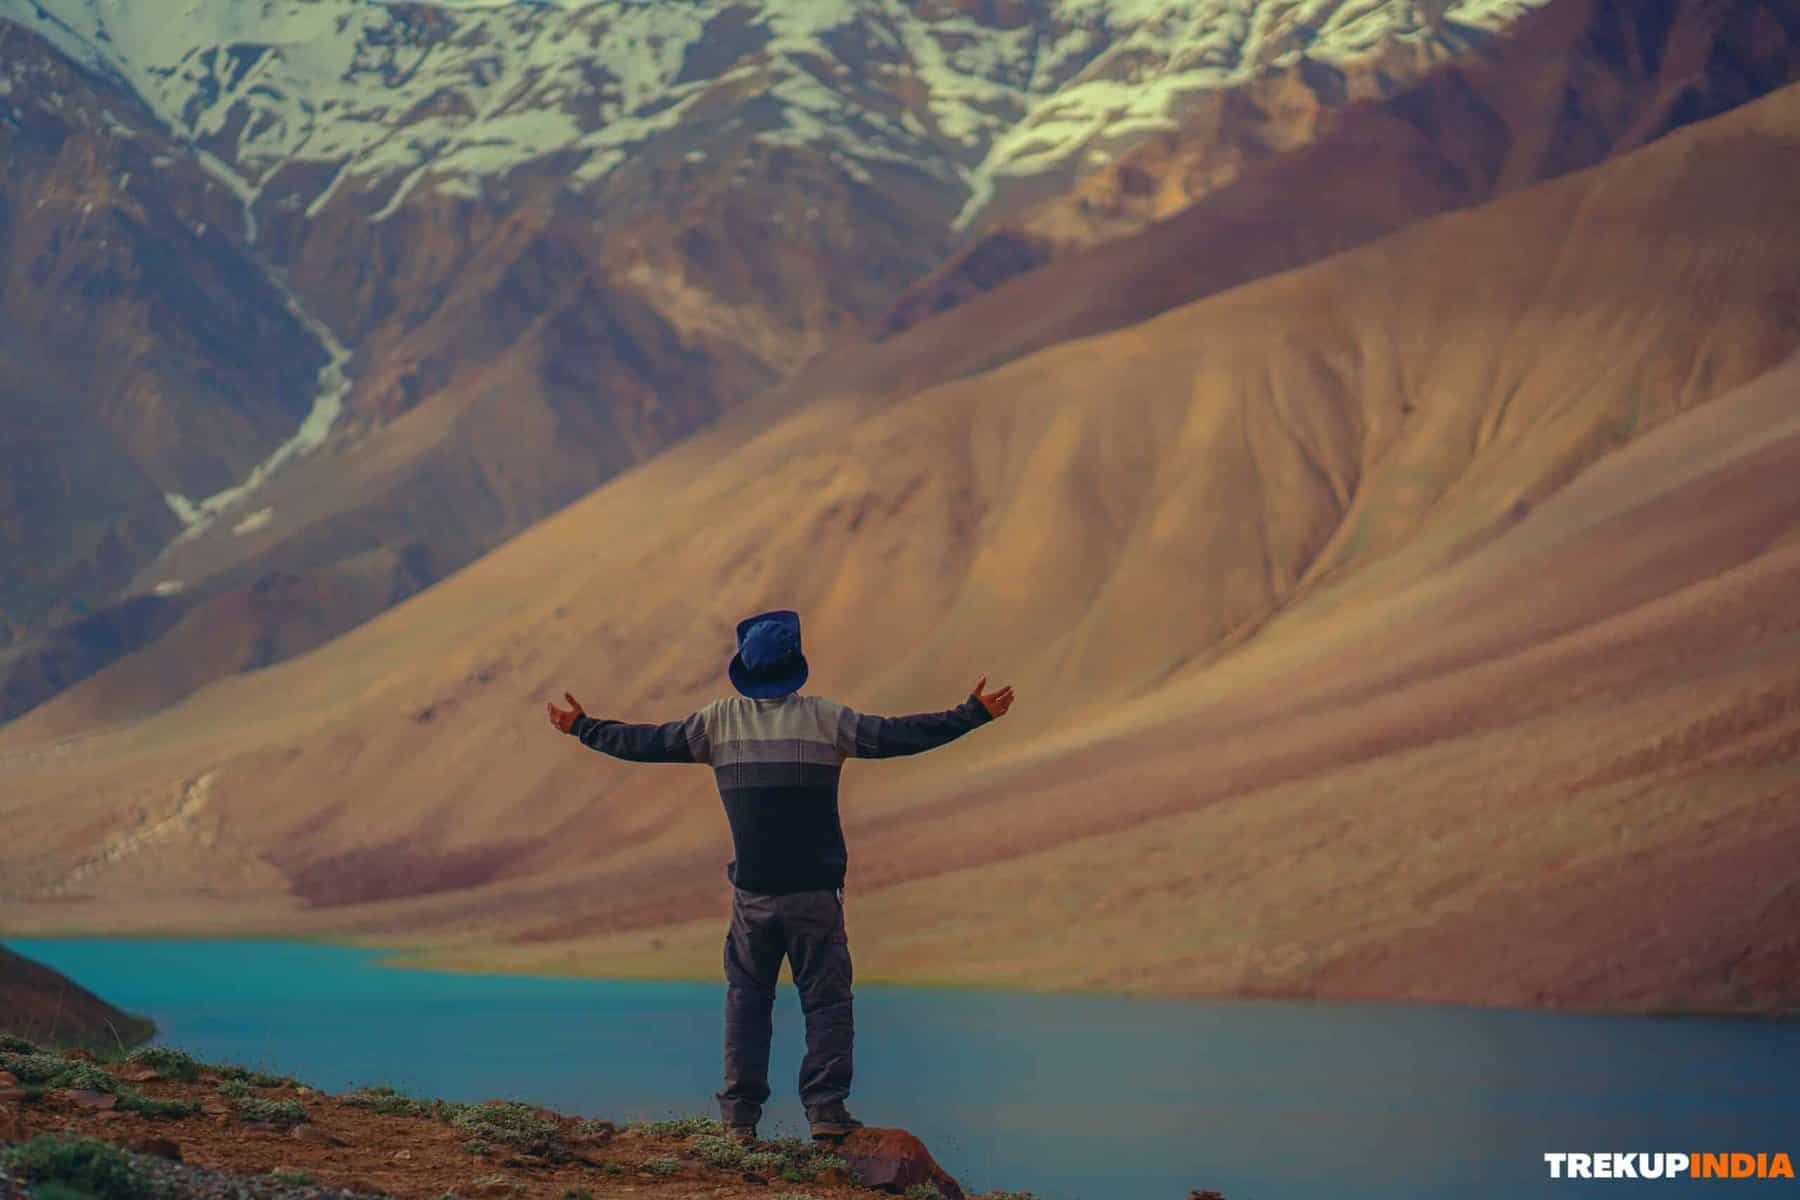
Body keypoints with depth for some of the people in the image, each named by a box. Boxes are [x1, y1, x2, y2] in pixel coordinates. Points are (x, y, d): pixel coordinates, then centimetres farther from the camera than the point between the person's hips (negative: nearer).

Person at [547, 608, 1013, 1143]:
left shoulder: (721, 720, 3)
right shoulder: (823, 717, -4)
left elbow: (647, 743, 7)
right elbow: (896, 736, -8)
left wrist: (583, 728, 21)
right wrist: (972, 716, -3)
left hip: (752, 894, 2)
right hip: (814, 893, -2)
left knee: (746, 1000, 10)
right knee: (826, 1000, 2)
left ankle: (740, 1115, 8)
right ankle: (826, 1110, -5)